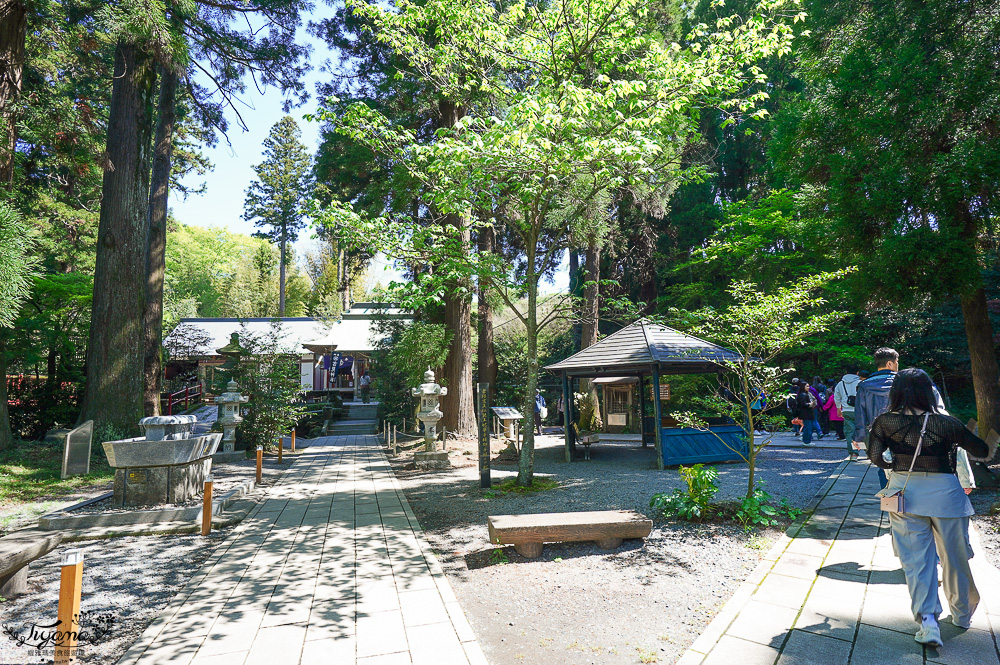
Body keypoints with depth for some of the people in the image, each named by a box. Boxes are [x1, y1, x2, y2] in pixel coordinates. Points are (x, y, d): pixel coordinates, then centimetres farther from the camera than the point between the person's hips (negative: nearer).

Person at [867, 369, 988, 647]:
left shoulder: (885, 422, -9)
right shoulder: (947, 423, -10)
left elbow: (874, 457, -6)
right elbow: (982, 451, 2)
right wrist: (972, 433, 22)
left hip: (906, 491, -1)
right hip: (945, 491, 1)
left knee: (916, 559, 7)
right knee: (954, 557, 19)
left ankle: (928, 621, -1)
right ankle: (961, 615, 37)